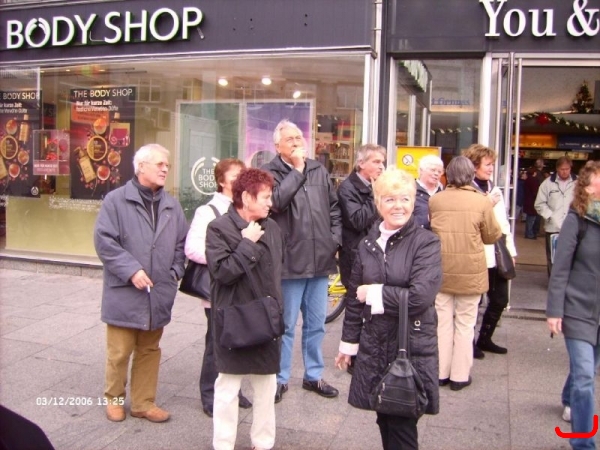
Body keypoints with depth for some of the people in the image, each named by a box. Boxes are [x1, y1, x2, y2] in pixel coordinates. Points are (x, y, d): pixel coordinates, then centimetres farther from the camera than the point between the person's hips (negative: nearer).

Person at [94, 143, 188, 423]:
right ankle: (114, 398, 28)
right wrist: (131, 271, -18)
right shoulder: (116, 200, -6)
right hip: (125, 292, -4)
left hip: (158, 293, 5)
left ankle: (143, 403, 27)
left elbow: (182, 242, 15)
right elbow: (104, 241, -12)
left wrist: (175, 272, 3)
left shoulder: (172, 205, 9)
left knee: (150, 350, 14)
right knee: (119, 352, 5)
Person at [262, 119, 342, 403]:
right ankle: (280, 379, 21)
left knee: (316, 324, 16)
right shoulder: (270, 172, -4)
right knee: (286, 325, 5)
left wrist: (335, 238, 5)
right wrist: (297, 169, -16)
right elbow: (276, 201, -24)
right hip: (290, 262, -5)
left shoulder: (319, 170, 11)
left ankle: (313, 375, 31)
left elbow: (334, 209, 17)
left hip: (320, 261, 5)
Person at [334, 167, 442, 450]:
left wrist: (374, 293, -11)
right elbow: (355, 298, 12)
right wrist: (348, 342, 15)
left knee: (401, 427, 3)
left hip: (411, 347, -4)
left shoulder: (426, 242, -8)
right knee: (385, 422, 14)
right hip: (374, 346, 4)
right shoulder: (367, 244, 6)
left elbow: (420, 297, -20)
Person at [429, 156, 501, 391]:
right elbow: (492, 235, -1)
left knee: (442, 322, 12)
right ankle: (459, 375, 17)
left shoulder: (435, 200, -4)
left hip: (441, 269, 2)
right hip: (470, 271, -2)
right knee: (465, 323, 10)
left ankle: (440, 373, 20)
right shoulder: (482, 201, -10)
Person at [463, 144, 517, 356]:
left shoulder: (495, 190, 14)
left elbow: (504, 222, 17)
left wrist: (511, 251, 15)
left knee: (499, 299, 14)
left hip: (497, 255, 8)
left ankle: (485, 339, 32)